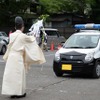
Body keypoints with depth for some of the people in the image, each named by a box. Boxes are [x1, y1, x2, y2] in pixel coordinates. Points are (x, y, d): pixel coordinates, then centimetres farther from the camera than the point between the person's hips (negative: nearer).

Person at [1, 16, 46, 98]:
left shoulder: (11, 35, 7)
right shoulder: (23, 36, -8)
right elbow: (31, 39, 9)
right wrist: (33, 37, 31)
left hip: (10, 57, 5)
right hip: (18, 58, -5)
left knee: (10, 74, 7)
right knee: (18, 75, 1)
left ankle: (11, 91, 11)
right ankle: (19, 92, 6)